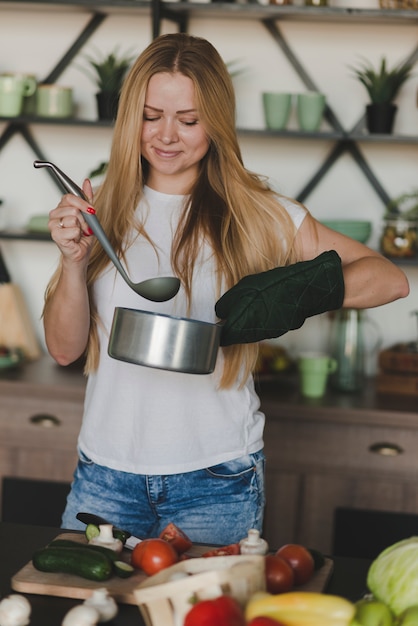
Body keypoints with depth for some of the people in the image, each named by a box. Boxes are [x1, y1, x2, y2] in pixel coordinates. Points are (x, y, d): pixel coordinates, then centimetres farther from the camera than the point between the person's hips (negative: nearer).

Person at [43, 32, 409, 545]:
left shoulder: (257, 215, -2)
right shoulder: (104, 211, 4)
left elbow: (390, 279, -5)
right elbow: (65, 348, 5)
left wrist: (302, 288, -22)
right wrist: (74, 261, -12)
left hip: (216, 480, -2)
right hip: (107, 473, 2)